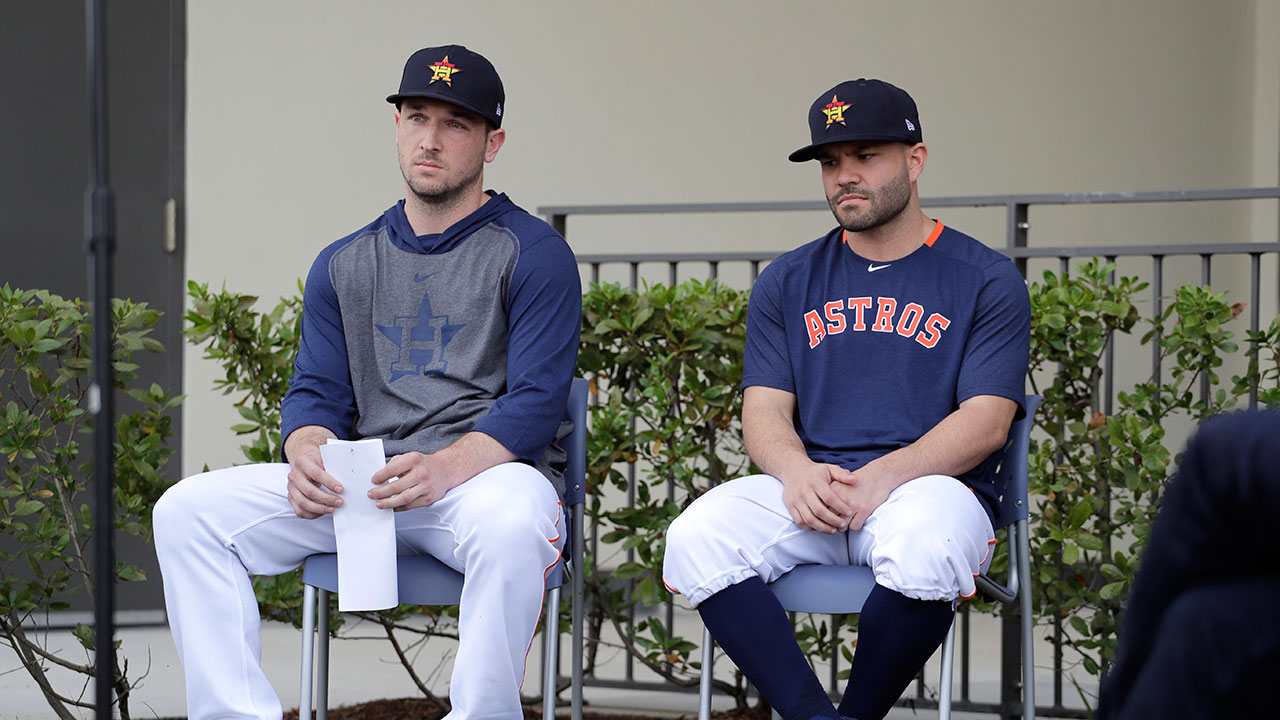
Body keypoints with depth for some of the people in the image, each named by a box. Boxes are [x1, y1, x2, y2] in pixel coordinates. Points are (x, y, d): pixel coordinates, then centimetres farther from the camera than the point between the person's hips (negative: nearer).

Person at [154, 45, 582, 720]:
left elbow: (534, 404, -7)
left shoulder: (534, 254, 2)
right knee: (187, 510, -14)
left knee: (510, 525, -43)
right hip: (363, 485, 5)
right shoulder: (344, 265, 20)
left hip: (490, 472, -5)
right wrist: (307, 451, -11)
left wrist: (444, 467, -26)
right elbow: (316, 392, 15)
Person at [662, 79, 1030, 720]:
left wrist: (878, 479, -19)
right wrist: (799, 473, -15)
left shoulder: (987, 281, 7)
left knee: (926, 546, -39)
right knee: (698, 536, -28)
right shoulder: (786, 283, 18)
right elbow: (764, 410, 10)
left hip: (927, 485, -3)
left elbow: (986, 422, -3)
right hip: (803, 490, 3)